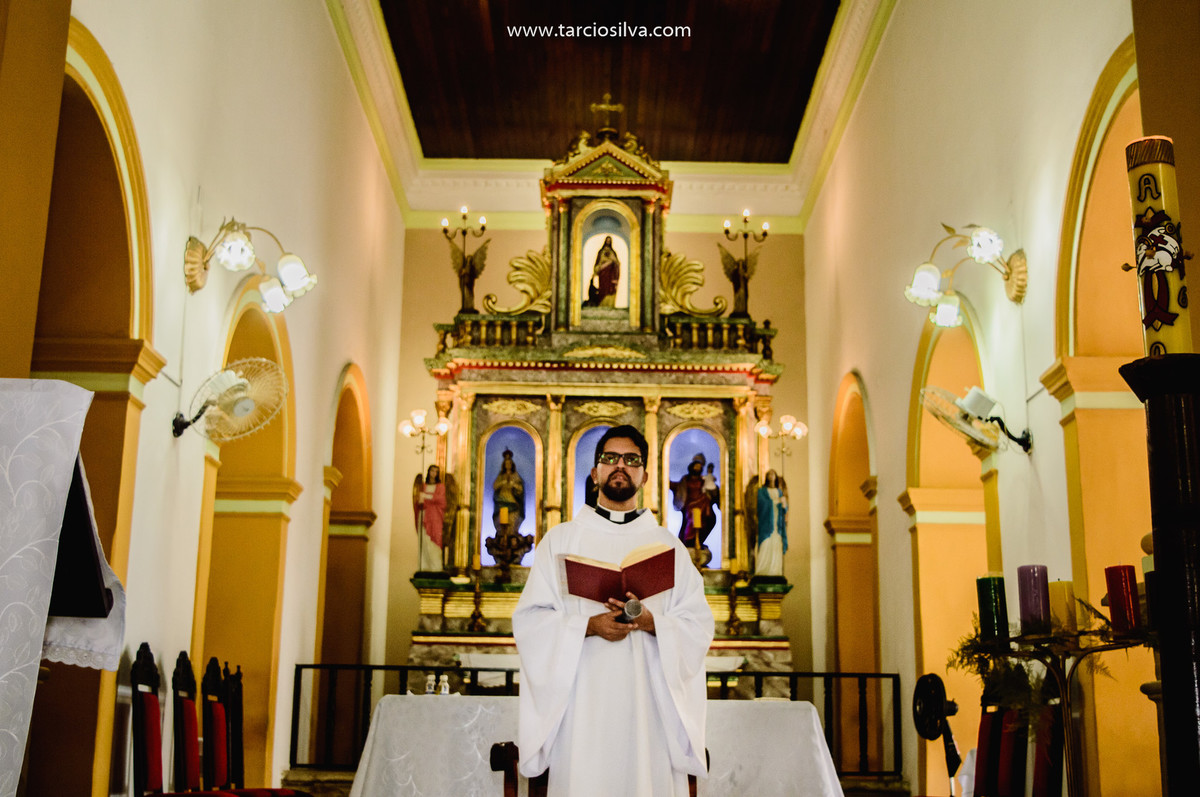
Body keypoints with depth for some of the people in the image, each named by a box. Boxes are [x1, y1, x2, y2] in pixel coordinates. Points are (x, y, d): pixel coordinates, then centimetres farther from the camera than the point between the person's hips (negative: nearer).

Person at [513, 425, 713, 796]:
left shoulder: (667, 545, 13)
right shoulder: (560, 539, 10)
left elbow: (699, 625, 5)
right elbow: (528, 619, 2)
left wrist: (650, 622, -14)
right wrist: (589, 625, -14)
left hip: (647, 701, 1)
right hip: (581, 704, -1)